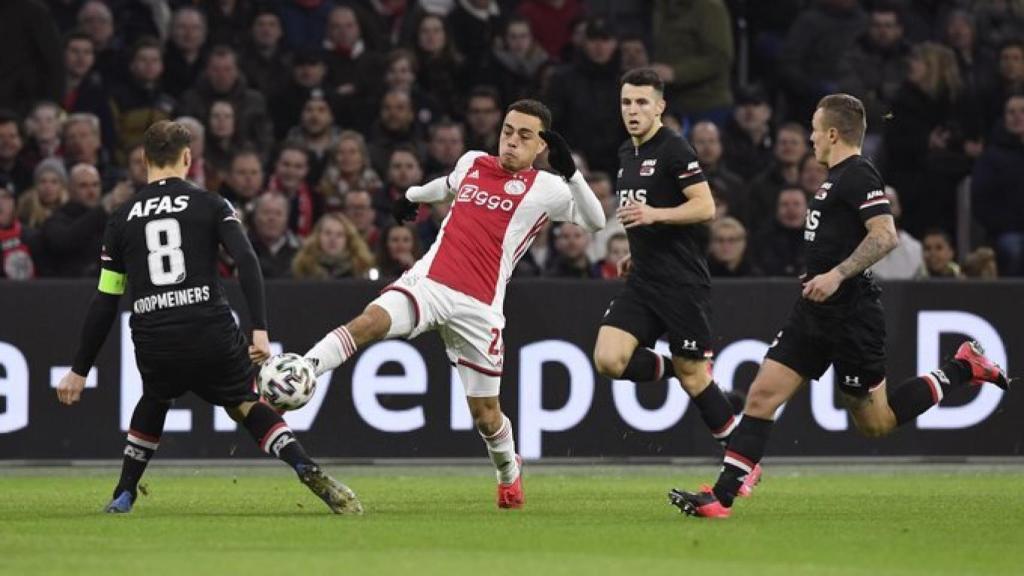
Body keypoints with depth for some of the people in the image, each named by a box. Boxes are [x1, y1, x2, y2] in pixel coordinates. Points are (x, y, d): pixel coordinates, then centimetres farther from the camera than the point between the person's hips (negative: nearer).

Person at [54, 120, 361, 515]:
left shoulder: (122, 219, 12)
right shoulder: (209, 205, 7)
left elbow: (105, 304, 12)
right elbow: (246, 260, -9)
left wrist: (79, 370, 17)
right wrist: (260, 330, -13)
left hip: (154, 345, 2)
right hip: (212, 335, -2)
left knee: (154, 401, 32)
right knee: (248, 406, 15)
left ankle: (123, 496, 28)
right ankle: (309, 471, -7)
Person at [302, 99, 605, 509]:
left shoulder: (545, 189, 3)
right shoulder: (472, 163, 14)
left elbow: (595, 221, -9)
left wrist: (570, 172, -20)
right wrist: (414, 196, 55)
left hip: (478, 308, -2)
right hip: (428, 284, 2)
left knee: (485, 413, 4)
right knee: (371, 321, -29)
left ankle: (509, 473, 34)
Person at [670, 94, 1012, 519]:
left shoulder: (858, 176, -14)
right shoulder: (838, 177, 15)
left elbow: (885, 236, -25)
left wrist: (837, 275, -30)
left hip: (850, 315, -9)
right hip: (816, 311, 9)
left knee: (875, 424, 1)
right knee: (762, 395, -2)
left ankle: (962, 370, 14)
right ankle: (721, 496, -5)